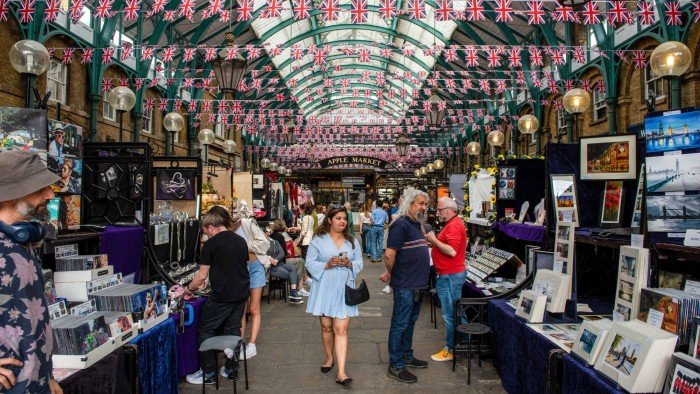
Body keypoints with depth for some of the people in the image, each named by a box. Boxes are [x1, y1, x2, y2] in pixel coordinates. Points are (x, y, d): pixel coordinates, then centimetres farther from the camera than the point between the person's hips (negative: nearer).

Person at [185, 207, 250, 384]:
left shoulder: (211, 244, -11)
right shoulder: (241, 241, 8)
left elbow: (202, 276, -9)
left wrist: (188, 289, 9)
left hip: (222, 296, -7)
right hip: (241, 293, 7)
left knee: (205, 330, 7)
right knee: (233, 330, 16)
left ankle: (208, 374, 11)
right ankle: (230, 369, 23)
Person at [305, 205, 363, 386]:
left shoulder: (353, 241, 7)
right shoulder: (318, 240, -2)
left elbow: (359, 263, 8)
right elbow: (310, 263, -4)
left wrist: (349, 264, -13)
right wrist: (327, 265, -19)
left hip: (343, 290, 1)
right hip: (324, 289, 0)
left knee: (341, 329, -6)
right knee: (326, 326, 12)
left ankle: (341, 372, -7)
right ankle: (329, 358, 36)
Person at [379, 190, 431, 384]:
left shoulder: (417, 225, 12)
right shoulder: (401, 225, -18)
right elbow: (390, 254, -24)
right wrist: (392, 274, -7)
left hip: (417, 285, 9)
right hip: (405, 286, -9)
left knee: (410, 322, 21)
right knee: (400, 324, 1)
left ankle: (407, 356, 36)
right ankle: (396, 366, 12)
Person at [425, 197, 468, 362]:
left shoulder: (454, 226, -18)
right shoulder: (452, 223, 15)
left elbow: (452, 251, -26)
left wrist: (434, 240, -18)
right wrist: (434, 240, 3)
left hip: (451, 276, -11)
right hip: (450, 274, 11)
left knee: (449, 314, -1)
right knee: (453, 312, 17)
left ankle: (451, 350, 8)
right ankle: (456, 344, 26)